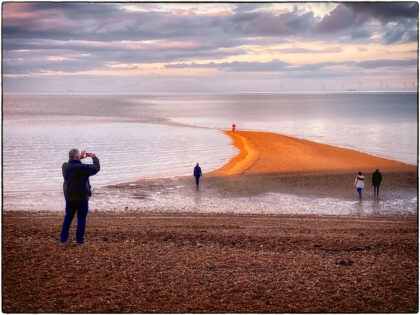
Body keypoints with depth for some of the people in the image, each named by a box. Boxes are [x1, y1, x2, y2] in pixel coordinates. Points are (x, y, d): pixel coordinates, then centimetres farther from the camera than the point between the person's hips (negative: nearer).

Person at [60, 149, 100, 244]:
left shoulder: (65, 166, -4)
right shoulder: (82, 168, -21)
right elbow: (96, 168, -10)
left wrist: (79, 158, 18)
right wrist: (94, 158, 6)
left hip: (69, 197, 5)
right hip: (82, 197, -5)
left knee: (68, 217, 19)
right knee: (81, 219, 6)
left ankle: (63, 237, 21)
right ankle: (79, 239, 6)